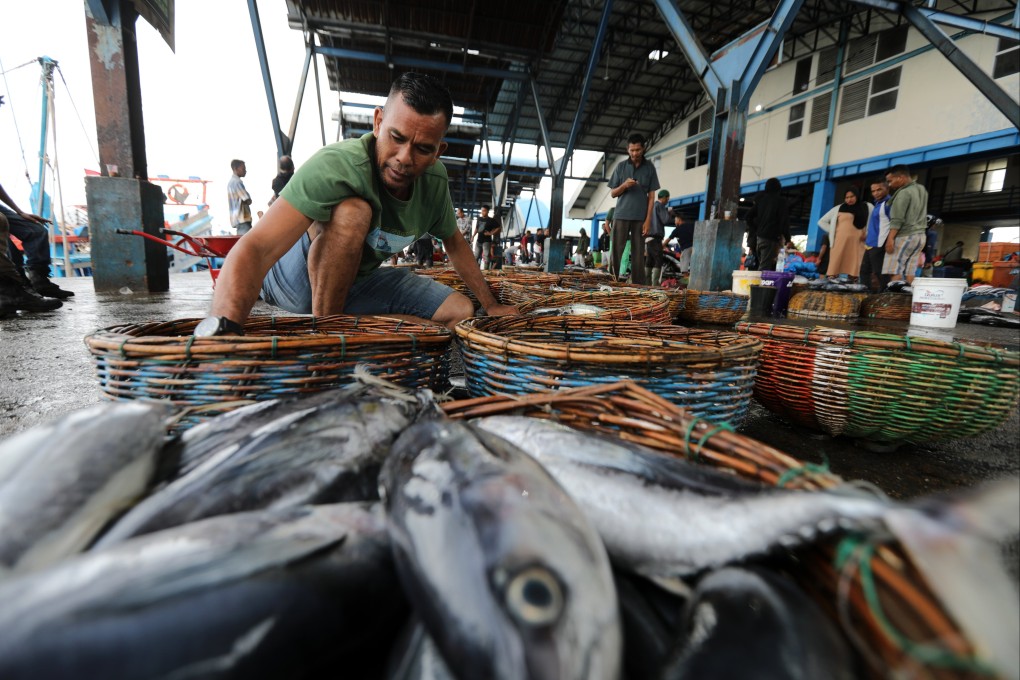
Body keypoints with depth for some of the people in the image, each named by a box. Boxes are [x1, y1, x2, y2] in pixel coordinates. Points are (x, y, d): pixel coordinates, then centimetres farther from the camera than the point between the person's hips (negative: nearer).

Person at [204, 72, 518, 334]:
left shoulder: (435, 179, -12)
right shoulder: (337, 165, -32)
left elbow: (454, 242, 5)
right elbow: (255, 248, -42)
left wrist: (491, 305, 7)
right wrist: (223, 328, -59)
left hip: (356, 280, 6)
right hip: (294, 277, -6)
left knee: (461, 312, -5)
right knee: (352, 211, -35)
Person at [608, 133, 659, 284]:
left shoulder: (649, 168, 7)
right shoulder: (621, 167, 8)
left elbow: (651, 196, 5)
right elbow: (613, 193, 9)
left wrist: (648, 220, -4)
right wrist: (624, 185, -13)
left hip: (640, 217, 0)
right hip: (621, 216, 0)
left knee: (638, 254, 1)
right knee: (617, 252, -1)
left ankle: (638, 286, 4)